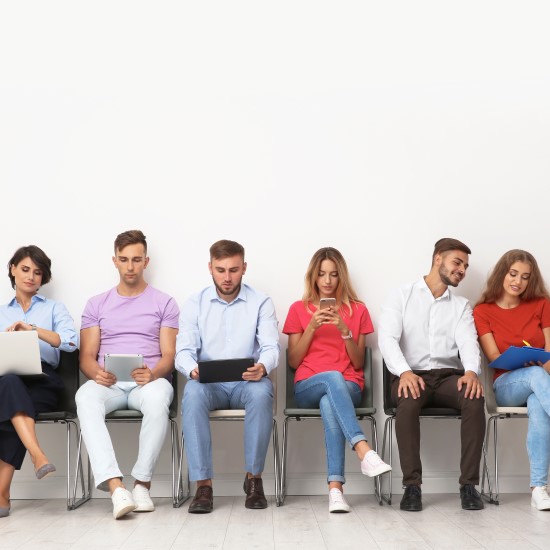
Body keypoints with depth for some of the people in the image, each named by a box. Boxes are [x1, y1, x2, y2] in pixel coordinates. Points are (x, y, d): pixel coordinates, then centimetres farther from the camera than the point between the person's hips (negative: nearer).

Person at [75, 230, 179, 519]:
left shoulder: (164, 303, 12)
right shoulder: (96, 304, 18)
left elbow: (169, 355, 4)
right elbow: (86, 356, 11)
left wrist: (153, 373, -19)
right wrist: (96, 373, -13)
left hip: (150, 380, -1)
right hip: (108, 383, 2)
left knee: (157, 399, -39)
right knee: (85, 397, -36)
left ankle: (142, 482, -25)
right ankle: (116, 487, -44)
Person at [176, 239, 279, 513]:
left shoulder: (261, 302, 3)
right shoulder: (194, 304, 5)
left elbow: (271, 346, -6)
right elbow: (183, 350, -3)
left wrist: (262, 366, -30)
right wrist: (193, 369, -27)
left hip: (247, 382, 0)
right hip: (209, 383, 1)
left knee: (262, 392, -35)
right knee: (192, 393, -34)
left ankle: (254, 477, -20)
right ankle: (203, 484, -30)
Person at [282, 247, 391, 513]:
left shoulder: (357, 310, 12)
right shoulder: (299, 309, 12)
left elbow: (358, 363, 7)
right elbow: (294, 361, 7)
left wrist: (344, 330, -9)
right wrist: (312, 327, -6)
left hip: (348, 386, 0)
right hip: (308, 386, 0)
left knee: (329, 404, -38)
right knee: (333, 377, -38)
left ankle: (335, 486, -47)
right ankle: (363, 449, -52)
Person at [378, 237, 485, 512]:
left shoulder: (461, 306, 18)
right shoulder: (401, 296, 8)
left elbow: (468, 342, 0)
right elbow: (387, 338, -6)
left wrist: (471, 370, -24)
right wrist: (405, 371, -26)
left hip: (449, 375, 2)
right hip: (412, 375, -2)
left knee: (475, 399, -30)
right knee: (408, 400, -37)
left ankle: (469, 484, -24)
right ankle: (412, 485, -29)